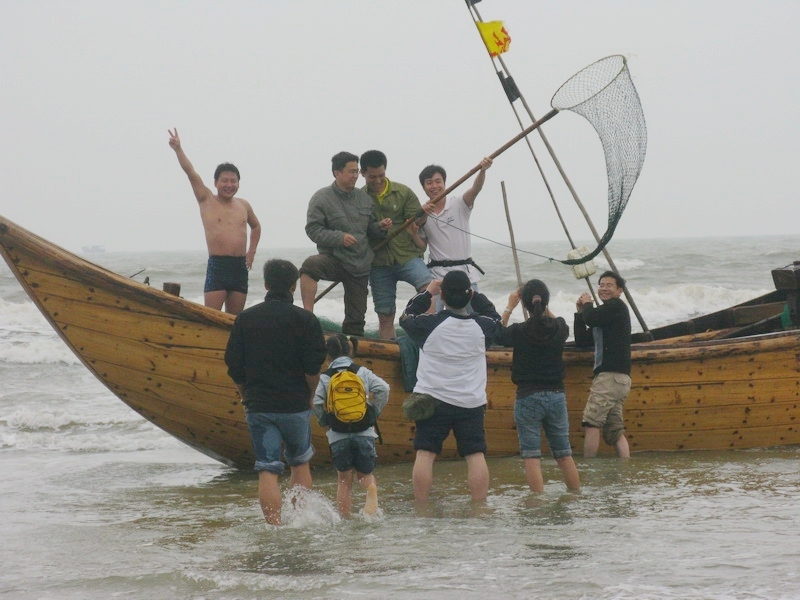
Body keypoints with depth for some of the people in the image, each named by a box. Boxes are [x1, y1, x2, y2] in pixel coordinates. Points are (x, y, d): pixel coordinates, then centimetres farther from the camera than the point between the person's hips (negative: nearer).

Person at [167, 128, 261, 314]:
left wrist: (252, 251, 20)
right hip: (217, 265, -4)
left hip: (240, 266, 4)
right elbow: (191, 173, -7)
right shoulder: (207, 201, 3)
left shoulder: (243, 205, 15)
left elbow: (256, 226, 33)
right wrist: (178, 149, -17)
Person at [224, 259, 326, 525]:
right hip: (295, 406, -1)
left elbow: (234, 366, 5)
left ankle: (275, 526, -10)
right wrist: (309, 397, 8)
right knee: (300, 463, 18)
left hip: (258, 406, 1)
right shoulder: (304, 319, -5)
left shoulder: (245, 318, 3)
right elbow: (313, 368, -9)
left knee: (267, 470, 0)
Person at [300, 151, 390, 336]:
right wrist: (339, 237, -23)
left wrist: (380, 228, -2)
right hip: (334, 259, -5)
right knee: (310, 265, -38)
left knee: (356, 318, 5)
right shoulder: (322, 198, -5)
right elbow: (313, 230, -11)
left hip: (360, 265, 5)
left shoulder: (364, 198, 11)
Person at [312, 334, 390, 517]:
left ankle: (345, 520, 8)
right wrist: (374, 411, 5)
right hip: (364, 432, 0)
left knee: (344, 481, 11)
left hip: (338, 436, 0)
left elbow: (318, 404, -7)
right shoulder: (363, 372, 4)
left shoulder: (325, 378, 1)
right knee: (365, 473, 15)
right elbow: (383, 388, -7)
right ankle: (372, 492, -16)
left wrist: (325, 422, 9)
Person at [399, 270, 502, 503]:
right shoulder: (481, 326, -3)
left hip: (432, 400, -1)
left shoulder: (429, 325, -10)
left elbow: (406, 318, 12)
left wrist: (426, 293, 18)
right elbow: (495, 319, 22)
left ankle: (421, 508, 1)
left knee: (425, 454, 2)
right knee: (476, 455, 4)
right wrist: (475, 296, 23)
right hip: (471, 403, 1)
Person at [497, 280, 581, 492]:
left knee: (531, 455, -1)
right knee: (564, 453, 14)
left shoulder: (520, 331, -12)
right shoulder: (559, 329, -3)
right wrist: (543, 307, 20)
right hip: (556, 395, 4)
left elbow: (498, 335, 10)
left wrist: (509, 307, 16)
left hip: (528, 397, -4)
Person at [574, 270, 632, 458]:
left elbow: (591, 318, -16)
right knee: (615, 431, 5)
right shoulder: (606, 312, 26)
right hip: (618, 379, 10)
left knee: (591, 423, -13)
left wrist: (587, 305, 6)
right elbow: (581, 340, 25)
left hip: (611, 375, -10)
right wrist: (580, 311, 17)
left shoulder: (617, 306, -2)